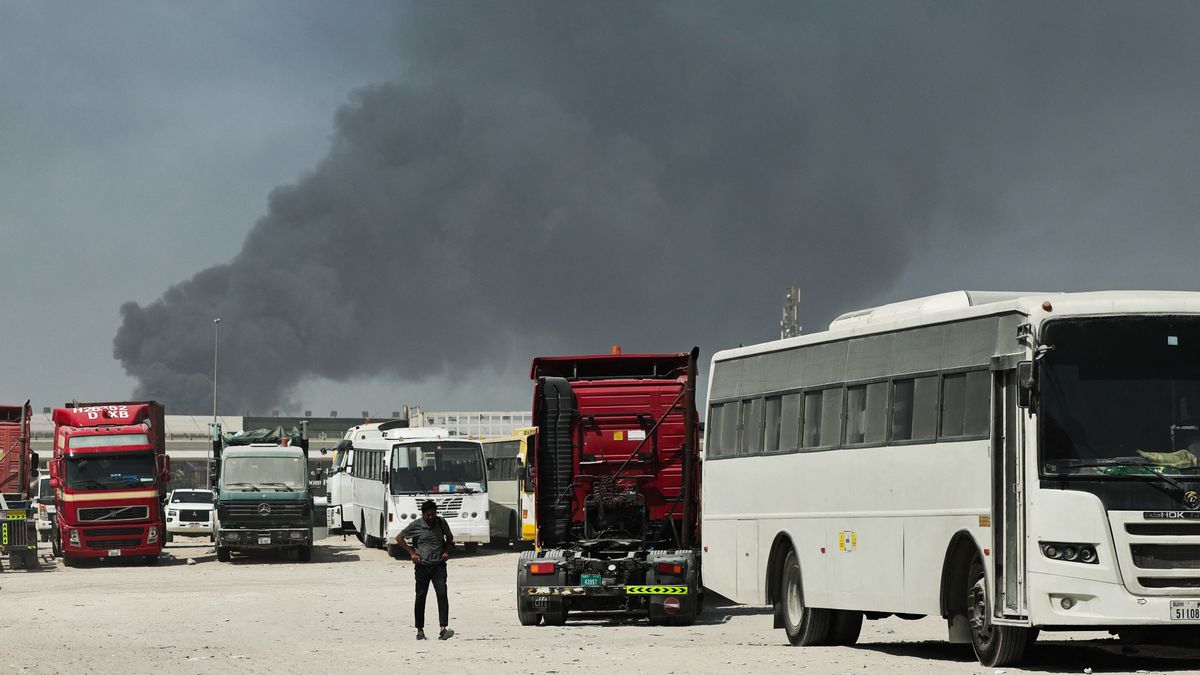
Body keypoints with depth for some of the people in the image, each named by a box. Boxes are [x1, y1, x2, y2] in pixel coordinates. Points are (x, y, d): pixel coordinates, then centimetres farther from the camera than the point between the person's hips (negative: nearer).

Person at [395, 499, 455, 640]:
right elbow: (399, 538, 5)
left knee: (442, 595, -14)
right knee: (420, 598, 5)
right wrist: (412, 552, -2)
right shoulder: (416, 525, -5)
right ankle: (420, 630, 17)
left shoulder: (441, 523, 2)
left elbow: (450, 537, 22)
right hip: (422, 566, -1)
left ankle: (443, 629, -20)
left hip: (439, 565, 1)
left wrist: (447, 551, 5)